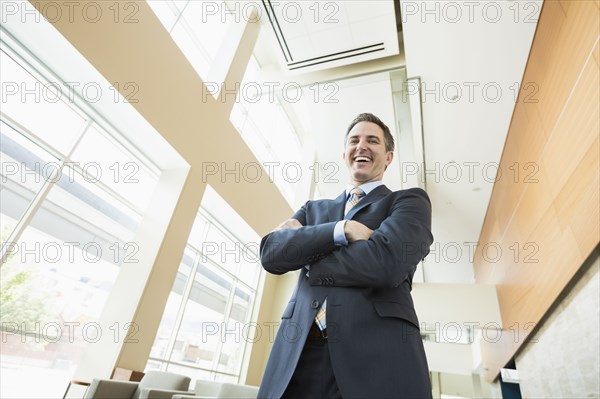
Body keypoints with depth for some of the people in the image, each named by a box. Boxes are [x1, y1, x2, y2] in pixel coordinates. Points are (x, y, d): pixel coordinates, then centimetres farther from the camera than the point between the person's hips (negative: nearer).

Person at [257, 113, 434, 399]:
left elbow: (387, 262, -14)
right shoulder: (314, 208, 17)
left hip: (378, 352, -3)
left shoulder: (409, 201, 6)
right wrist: (342, 229, -13)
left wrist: (300, 239, -2)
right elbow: (270, 253, 0)